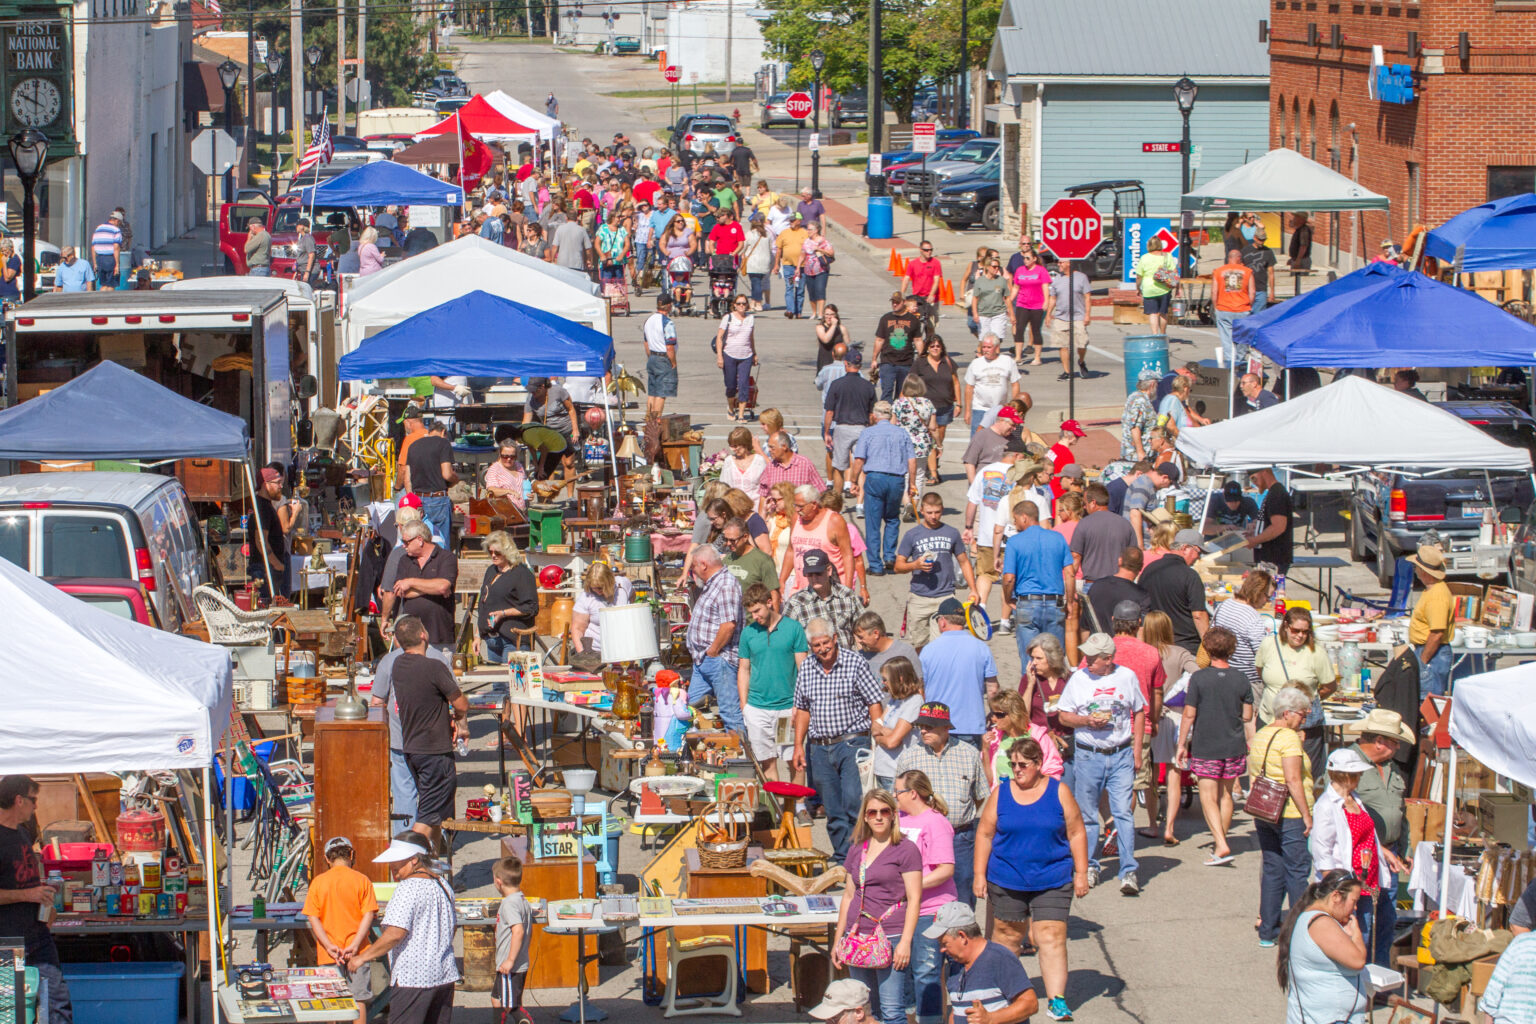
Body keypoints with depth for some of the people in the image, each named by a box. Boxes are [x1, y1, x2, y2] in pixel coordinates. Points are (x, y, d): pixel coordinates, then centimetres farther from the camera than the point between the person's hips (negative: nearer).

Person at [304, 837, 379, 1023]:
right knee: (359, 1000, 4)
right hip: (357, 953, -1)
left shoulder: (318, 882, 1)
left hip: (328, 955, 1)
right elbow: (368, 915, -9)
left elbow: (313, 918, -5)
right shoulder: (362, 880, -2)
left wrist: (329, 946, -12)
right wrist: (355, 945, -13)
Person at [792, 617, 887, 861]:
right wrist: (799, 745, 11)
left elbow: (875, 703, -5)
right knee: (833, 812, 6)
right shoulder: (806, 669, 9)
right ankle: (842, 857, 12)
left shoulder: (855, 663, -5)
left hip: (852, 742, -5)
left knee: (854, 801, -16)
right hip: (819, 747, 5)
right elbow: (802, 709, 18)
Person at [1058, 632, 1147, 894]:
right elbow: (1063, 715, 7)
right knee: (1087, 814, 7)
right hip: (1088, 755, 1)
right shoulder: (1078, 679, 2)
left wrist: (1137, 750, 5)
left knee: (1123, 812, -9)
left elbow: (1139, 713, 12)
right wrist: (1087, 721, -13)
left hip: (1121, 755, -1)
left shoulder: (1127, 677, 3)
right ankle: (1089, 867, 23)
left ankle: (1129, 872, -11)